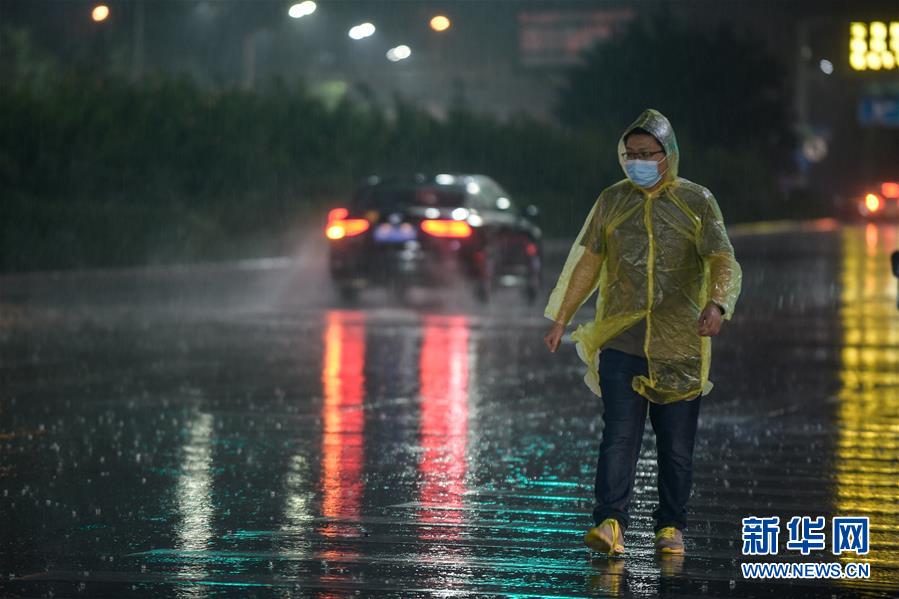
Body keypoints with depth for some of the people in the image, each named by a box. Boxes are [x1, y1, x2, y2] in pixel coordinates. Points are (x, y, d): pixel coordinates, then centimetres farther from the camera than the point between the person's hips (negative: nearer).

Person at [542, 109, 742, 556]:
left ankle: (671, 527, 15)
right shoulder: (612, 201, 10)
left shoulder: (697, 202, 4)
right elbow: (587, 263, 16)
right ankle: (610, 523, -18)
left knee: (676, 444, 5)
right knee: (619, 435, -11)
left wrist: (716, 305, -23)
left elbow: (724, 262, -3)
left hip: (679, 345, 0)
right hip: (620, 340, 1)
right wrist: (560, 318, 14)